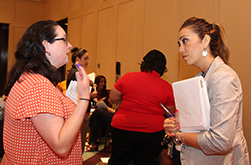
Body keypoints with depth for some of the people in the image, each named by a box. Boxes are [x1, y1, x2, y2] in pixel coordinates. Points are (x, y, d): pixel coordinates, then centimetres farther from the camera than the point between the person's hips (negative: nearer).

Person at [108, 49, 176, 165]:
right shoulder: (166, 87, -6)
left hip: (123, 127, 0)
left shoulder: (128, 77, -6)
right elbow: (171, 112, 5)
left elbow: (113, 98, 4)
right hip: (152, 132, 0)